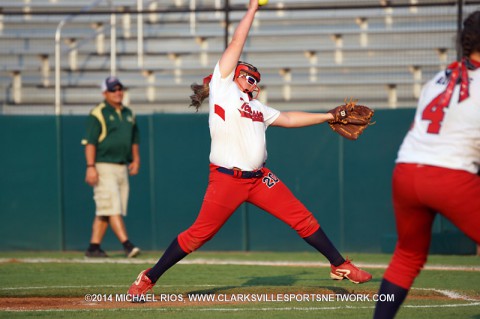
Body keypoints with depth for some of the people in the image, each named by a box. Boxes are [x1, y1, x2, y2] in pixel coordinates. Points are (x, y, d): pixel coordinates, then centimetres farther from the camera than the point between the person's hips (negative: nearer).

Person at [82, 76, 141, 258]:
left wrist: (135, 159, 13)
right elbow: (90, 142, -12)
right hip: (104, 167, -7)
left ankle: (94, 247, 10)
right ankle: (127, 245, -21)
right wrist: (90, 167, -20)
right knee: (112, 208, -13)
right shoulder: (98, 114, -7)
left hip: (122, 168, 8)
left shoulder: (128, 114, 16)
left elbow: (134, 139, 26)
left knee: (104, 211, 7)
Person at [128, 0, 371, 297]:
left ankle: (340, 266, 14)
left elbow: (288, 119, 28)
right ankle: (149, 278, 9)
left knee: (303, 219, 3)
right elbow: (236, 45, 2)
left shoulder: (258, 108, 21)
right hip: (226, 179, -7)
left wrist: (329, 116, 27)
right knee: (199, 234, -4)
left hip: (259, 178, 7)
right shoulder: (222, 88, 2)